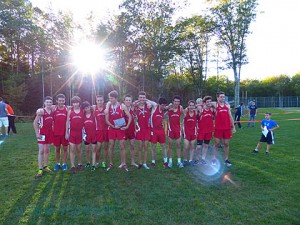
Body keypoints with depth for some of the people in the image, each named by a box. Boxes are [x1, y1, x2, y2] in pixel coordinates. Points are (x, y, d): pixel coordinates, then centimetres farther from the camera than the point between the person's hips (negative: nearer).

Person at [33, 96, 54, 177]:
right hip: (42, 132, -5)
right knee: (41, 151, -4)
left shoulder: (52, 111, 3)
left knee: (47, 150, 13)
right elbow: (35, 122, -12)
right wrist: (37, 133, -14)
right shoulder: (41, 111, -12)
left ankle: (45, 166, 24)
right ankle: (40, 169, 1)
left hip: (50, 132, 5)